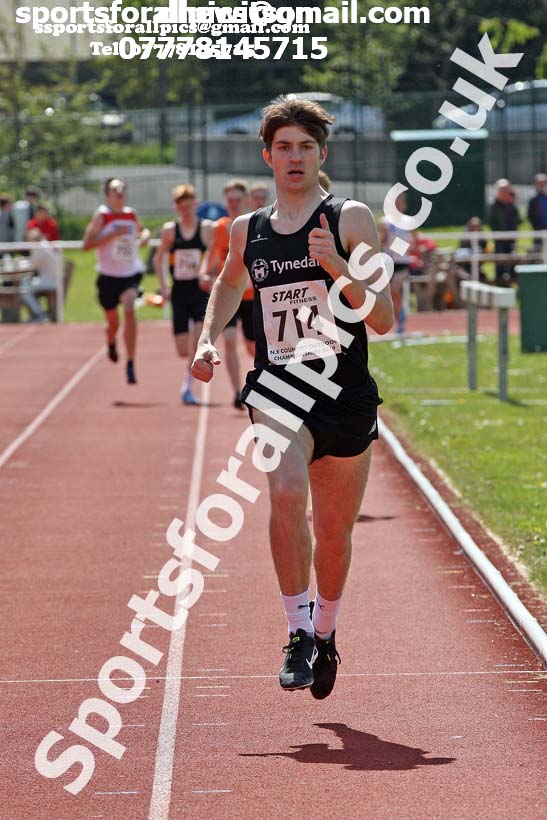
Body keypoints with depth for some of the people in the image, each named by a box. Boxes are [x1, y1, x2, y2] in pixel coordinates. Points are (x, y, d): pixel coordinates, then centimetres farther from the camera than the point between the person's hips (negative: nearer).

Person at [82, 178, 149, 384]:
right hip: (108, 276, -1)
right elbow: (86, 245, -14)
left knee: (129, 310, -24)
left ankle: (130, 364, -24)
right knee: (113, 322, 12)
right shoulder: (101, 215, -6)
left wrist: (145, 236, 4)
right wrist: (113, 235, -22)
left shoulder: (132, 214, 6)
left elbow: (142, 230, 28)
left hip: (131, 273, 1)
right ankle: (111, 343, 51)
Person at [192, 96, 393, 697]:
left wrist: (338, 269, -21)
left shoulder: (350, 220, -1)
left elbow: (384, 319, -7)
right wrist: (208, 338, 16)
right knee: (287, 493, -28)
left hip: (344, 395, -1)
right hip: (277, 392, 1)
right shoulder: (247, 231, 9)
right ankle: (298, 632, -19)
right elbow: (228, 282, 32)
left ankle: (324, 632, 37)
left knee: (334, 534, 10)